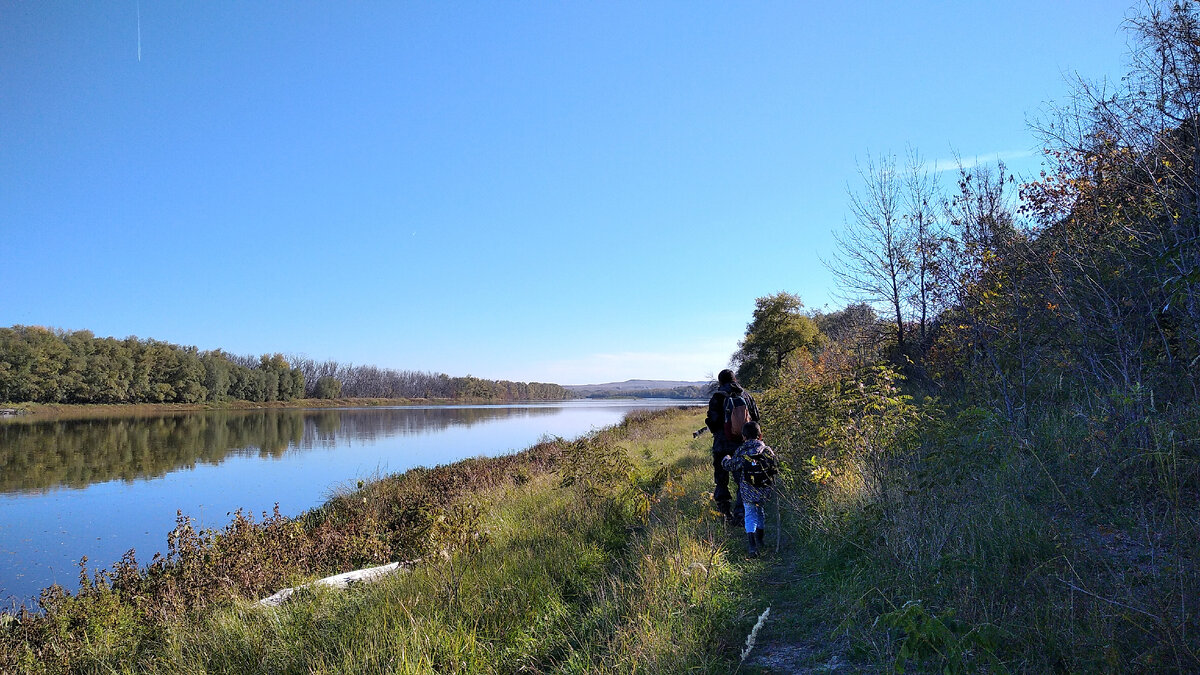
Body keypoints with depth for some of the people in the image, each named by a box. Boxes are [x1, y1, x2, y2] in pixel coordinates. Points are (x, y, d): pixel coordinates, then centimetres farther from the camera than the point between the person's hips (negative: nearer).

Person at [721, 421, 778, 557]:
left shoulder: (741, 451, -7)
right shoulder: (767, 450, -4)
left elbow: (731, 466, 1)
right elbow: (776, 467, 0)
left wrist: (725, 459, 23)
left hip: (747, 492, -2)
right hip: (765, 491, 2)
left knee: (750, 514, 9)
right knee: (759, 510, 25)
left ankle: (752, 546, -5)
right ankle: (759, 540, 35)